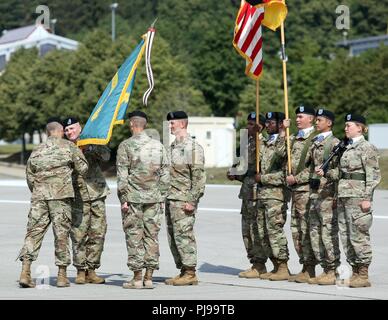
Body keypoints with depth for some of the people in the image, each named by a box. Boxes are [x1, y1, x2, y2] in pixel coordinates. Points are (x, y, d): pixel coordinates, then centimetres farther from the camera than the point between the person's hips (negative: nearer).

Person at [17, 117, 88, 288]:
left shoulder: (37, 151, 13)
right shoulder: (68, 147, 0)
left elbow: (30, 176, 15)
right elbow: (83, 169, 1)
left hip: (39, 196, 3)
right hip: (61, 196, -3)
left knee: (34, 231, 4)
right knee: (61, 233, 3)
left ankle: (25, 272, -6)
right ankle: (62, 275, 6)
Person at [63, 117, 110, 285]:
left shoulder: (92, 143, 11)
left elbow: (106, 156, -4)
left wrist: (90, 148, -16)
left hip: (97, 195, 2)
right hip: (78, 197, -2)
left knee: (98, 233, 1)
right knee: (79, 235, -6)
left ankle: (91, 270, 9)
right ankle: (81, 271, 3)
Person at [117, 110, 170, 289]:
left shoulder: (126, 145, -5)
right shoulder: (158, 145, 7)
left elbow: (122, 175, -8)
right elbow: (165, 174, 7)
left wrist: (123, 199, -5)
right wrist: (162, 198, 13)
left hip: (133, 198, -4)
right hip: (153, 198, 4)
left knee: (134, 238, 0)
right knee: (151, 236, 7)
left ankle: (137, 278, 0)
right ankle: (149, 278, 7)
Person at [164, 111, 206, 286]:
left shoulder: (193, 147, -9)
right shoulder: (172, 146, 17)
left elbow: (199, 177, -14)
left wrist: (192, 201, -18)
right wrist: (164, 196, 17)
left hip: (184, 200, -9)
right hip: (171, 199, 9)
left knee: (183, 235, -9)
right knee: (173, 237, 9)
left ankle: (190, 273, -3)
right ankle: (183, 271, 16)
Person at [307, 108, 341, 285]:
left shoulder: (335, 143, -7)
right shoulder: (314, 143, 17)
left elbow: (340, 170, -12)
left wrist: (326, 173, -25)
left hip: (327, 194, -8)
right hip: (314, 193, 8)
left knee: (329, 233, -6)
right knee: (315, 232, 8)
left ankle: (333, 272, -1)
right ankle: (325, 269, 15)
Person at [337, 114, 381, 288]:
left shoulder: (367, 148, -7)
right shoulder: (347, 148, 17)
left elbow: (373, 175, -10)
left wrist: (367, 198, -16)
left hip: (358, 197, -8)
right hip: (344, 196, 8)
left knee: (358, 235, -7)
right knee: (346, 236, 8)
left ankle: (363, 275, -2)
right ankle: (355, 272, 14)